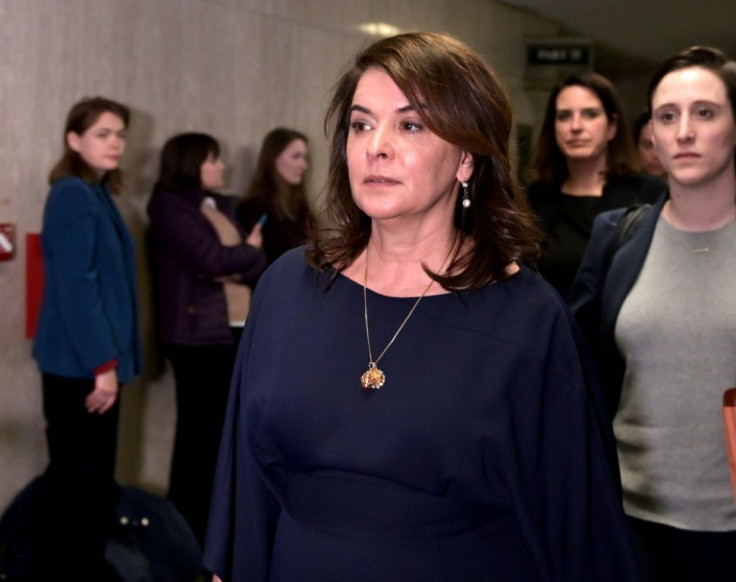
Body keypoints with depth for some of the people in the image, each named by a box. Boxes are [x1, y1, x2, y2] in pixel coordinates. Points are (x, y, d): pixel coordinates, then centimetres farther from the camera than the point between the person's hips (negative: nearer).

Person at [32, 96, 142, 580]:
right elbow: (75, 287, -20)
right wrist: (103, 363, -21)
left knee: (77, 477, 16)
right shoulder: (72, 196, -14)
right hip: (81, 363, -9)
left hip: (90, 359, 9)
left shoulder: (98, 194, 14)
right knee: (86, 481, -3)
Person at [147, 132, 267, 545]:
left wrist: (233, 266, -11)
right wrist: (247, 251, 0)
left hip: (238, 328, 7)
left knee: (227, 427, 8)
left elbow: (259, 264, 9)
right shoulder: (170, 207, -5)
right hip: (198, 333, -7)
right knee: (201, 429, -3)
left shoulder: (223, 206, 17)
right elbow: (209, 260, -17)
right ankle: (190, 522, 7)